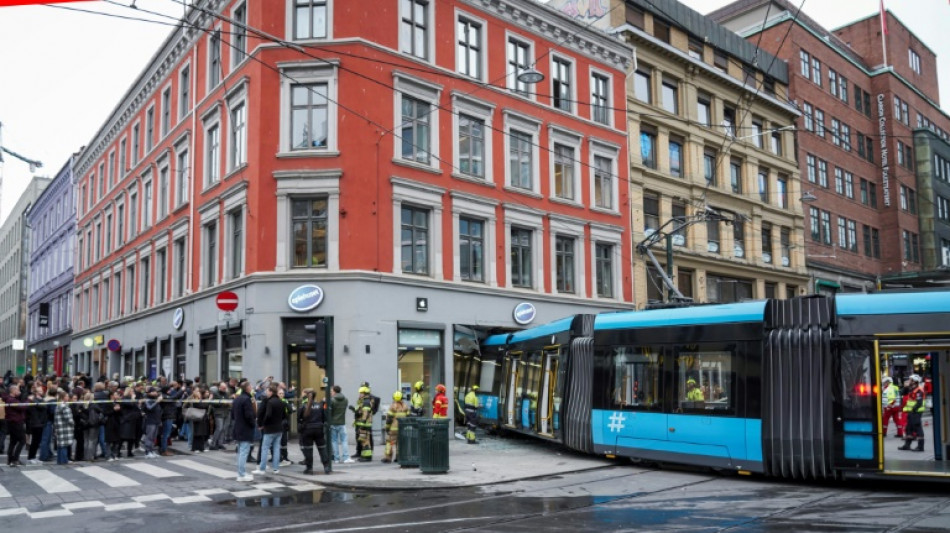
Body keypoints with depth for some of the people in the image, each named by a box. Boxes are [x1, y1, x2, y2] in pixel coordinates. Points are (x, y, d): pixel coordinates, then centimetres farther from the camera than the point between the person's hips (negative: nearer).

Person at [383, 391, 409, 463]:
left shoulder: (393, 406, -9)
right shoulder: (405, 407, 7)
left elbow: (389, 418, -10)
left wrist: (387, 427, -2)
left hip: (394, 428, -5)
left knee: (390, 442, 0)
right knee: (400, 442, 11)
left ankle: (388, 457, -3)